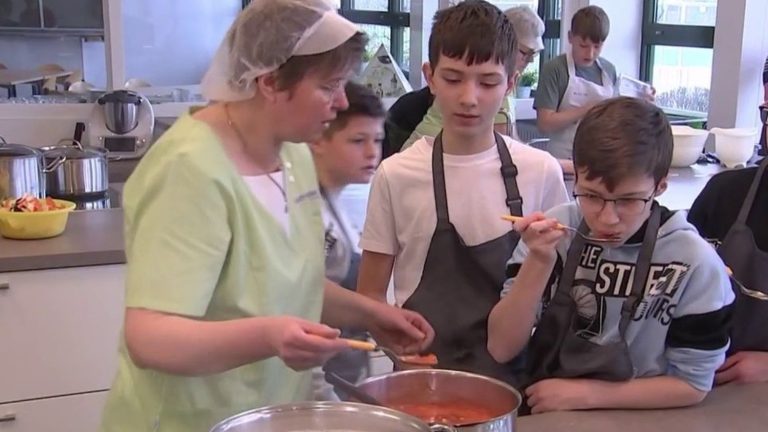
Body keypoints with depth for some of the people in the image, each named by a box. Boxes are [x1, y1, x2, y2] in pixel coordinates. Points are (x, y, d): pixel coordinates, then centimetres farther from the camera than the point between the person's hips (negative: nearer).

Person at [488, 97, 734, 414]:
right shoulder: (553, 232, -7)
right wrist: (538, 263, -20)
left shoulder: (695, 262, -12)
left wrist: (586, 393, -10)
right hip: (541, 411, 2)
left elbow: (692, 385, -5)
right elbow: (501, 349, -8)